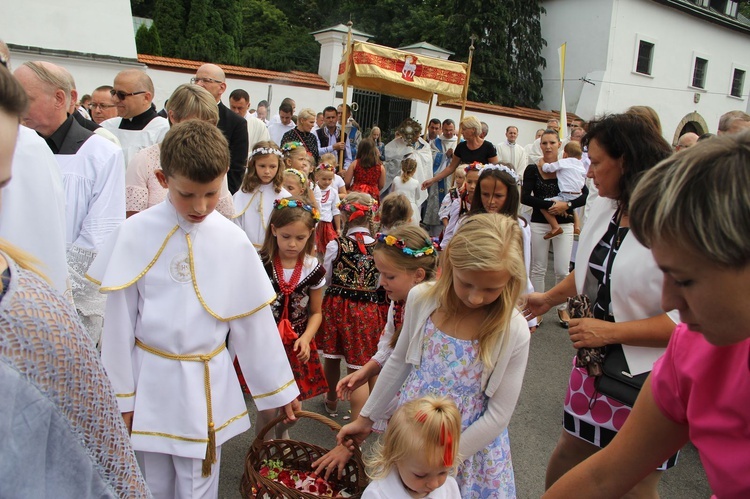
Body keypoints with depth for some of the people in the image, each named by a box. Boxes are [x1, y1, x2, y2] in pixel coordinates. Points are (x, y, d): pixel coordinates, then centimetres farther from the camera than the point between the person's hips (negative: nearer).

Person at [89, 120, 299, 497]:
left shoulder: (232, 241, -8)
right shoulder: (135, 234, -12)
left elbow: (254, 323, 0)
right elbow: (119, 321, -4)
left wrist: (278, 388, 6)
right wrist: (121, 395, 1)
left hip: (207, 386, 0)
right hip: (150, 383, 0)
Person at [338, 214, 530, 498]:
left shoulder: (514, 332, -21)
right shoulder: (421, 299, -14)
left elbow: (498, 416, -15)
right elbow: (398, 363, 1)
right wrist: (366, 418, 8)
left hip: (470, 447, -2)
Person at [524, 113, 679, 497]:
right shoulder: (605, 207, 2)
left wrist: (610, 331, -24)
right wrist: (549, 298, 24)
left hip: (646, 377, -7)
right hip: (595, 364, 7)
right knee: (567, 457, 20)